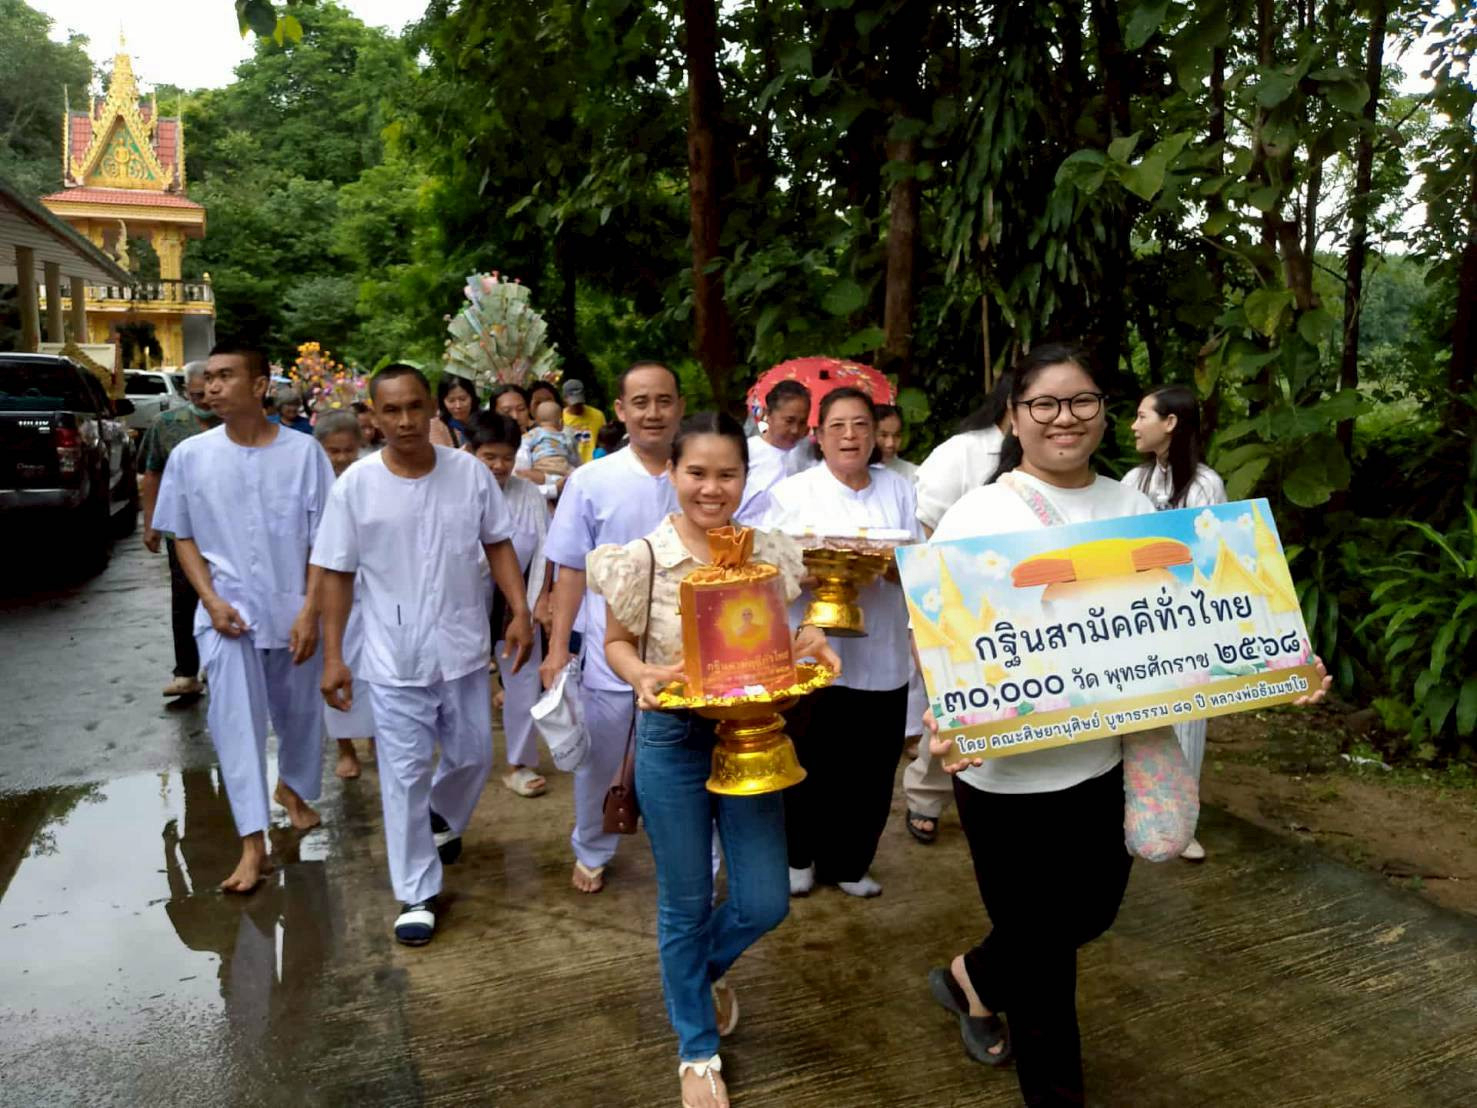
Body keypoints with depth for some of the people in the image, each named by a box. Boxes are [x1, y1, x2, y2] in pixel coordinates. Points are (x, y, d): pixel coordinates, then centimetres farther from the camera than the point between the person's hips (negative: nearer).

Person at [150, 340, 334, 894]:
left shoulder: (303, 451, -9)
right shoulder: (189, 455, -4)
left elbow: (323, 539, -5)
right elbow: (184, 537, 5)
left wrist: (310, 610, -11)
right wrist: (211, 599, -8)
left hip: (292, 610, 0)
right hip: (228, 611, 0)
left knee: (300, 712, 16)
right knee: (235, 720, -5)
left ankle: (293, 788, 45)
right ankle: (252, 843, 3)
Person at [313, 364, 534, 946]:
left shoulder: (470, 471, -6)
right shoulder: (356, 483, -9)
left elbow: (498, 544, 4)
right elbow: (337, 574, -4)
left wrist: (520, 611, -7)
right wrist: (332, 656, -5)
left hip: (463, 647, 2)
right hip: (394, 657, -2)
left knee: (472, 757, 17)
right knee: (404, 774, 4)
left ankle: (441, 820, 49)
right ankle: (417, 894, 19)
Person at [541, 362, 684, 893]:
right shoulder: (591, 481, -5)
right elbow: (571, 571, -1)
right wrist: (557, 649, -4)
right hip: (609, 653, 0)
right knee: (597, 763, 17)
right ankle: (591, 851, 41)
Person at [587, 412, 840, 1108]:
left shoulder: (769, 552, -4)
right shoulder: (641, 559, -12)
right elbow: (617, 644, 0)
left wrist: (809, 647, -13)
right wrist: (642, 675, -22)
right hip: (672, 739, -2)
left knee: (765, 903, 8)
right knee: (685, 905, 11)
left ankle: (706, 968, 45)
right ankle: (698, 1051, 36)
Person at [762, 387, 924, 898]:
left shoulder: (899, 489, 9)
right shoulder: (792, 492, 0)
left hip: (881, 654, 3)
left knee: (871, 769, 9)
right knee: (810, 764, 4)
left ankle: (849, 863, 30)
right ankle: (799, 857, 29)